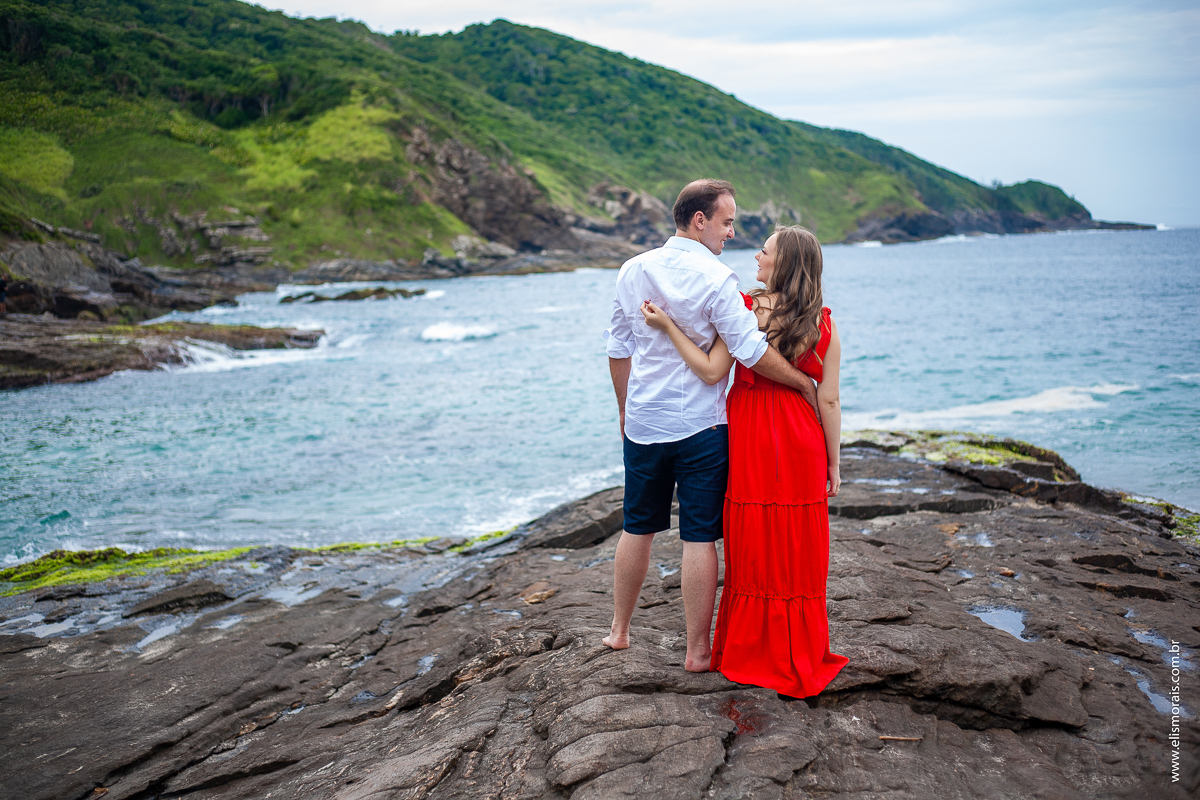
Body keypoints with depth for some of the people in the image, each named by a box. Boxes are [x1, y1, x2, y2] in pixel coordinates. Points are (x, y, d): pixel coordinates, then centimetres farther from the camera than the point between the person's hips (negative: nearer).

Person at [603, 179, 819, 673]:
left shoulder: (633, 270, 4)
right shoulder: (716, 279, -14)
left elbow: (618, 350, 10)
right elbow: (752, 352, -16)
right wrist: (806, 384, -4)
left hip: (643, 425, 5)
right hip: (700, 428, -5)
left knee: (637, 530, 17)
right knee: (699, 539, 3)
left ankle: (619, 631, 29)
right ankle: (698, 651, 11)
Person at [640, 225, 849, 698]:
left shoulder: (742, 308, -9)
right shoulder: (822, 324, -4)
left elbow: (712, 372, -16)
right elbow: (829, 400, -5)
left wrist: (668, 327, -13)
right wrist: (833, 462, 3)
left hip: (747, 444, 0)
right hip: (800, 445, 1)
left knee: (752, 547, 11)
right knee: (797, 551, 10)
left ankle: (749, 649, 23)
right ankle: (798, 655, 21)